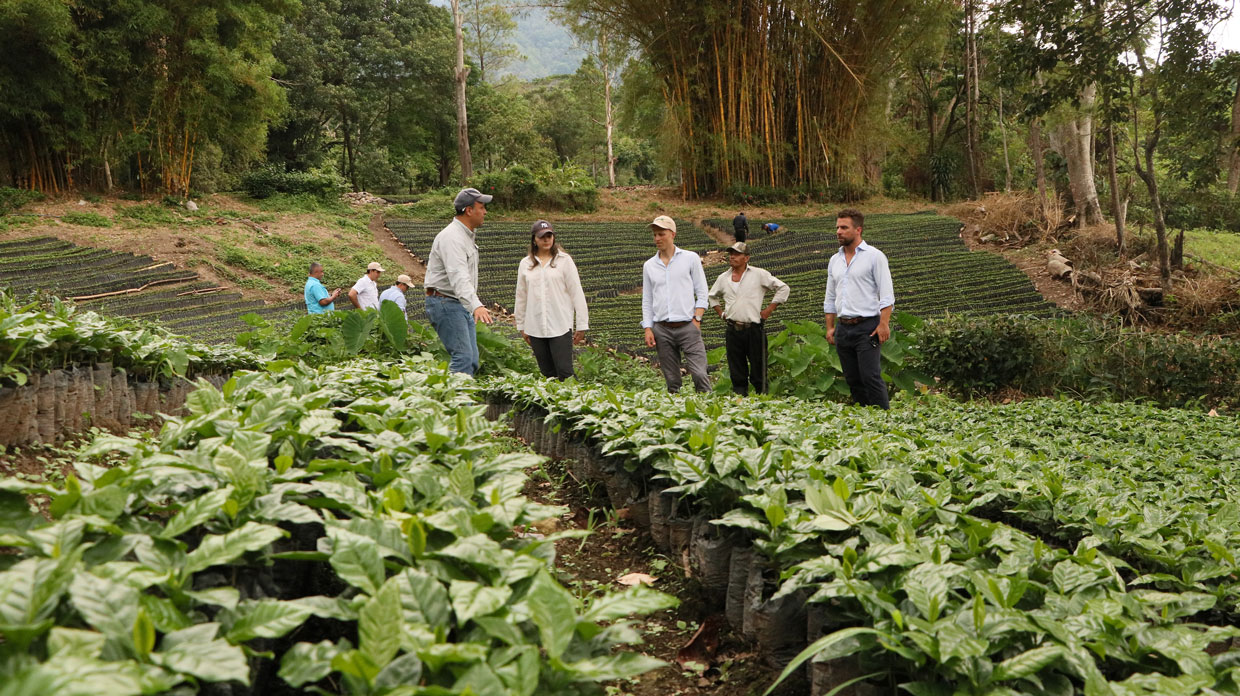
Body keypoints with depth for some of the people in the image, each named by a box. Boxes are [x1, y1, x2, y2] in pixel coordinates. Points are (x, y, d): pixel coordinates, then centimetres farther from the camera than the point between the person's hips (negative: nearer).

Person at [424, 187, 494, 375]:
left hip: (462, 305, 10)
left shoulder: (466, 235, 16)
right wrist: (476, 306, -45)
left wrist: (473, 306, 22)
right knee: (463, 357, -18)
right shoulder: (451, 237, -19)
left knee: (472, 360, 7)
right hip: (445, 303, -10)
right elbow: (458, 277, -33)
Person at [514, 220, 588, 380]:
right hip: (535, 328, 3)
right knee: (547, 373, 8)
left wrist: (582, 325, -3)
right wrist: (521, 326, 15)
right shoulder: (525, 264, 9)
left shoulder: (564, 260, 1)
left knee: (565, 372, -8)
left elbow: (576, 293, 0)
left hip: (561, 326, -3)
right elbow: (521, 296, 15)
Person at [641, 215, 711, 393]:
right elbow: (646, 300, 14)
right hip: (662, 330, 3)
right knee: (671, 380, 4)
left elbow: (702, 293, 5)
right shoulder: (649, 265, 13)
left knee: (700, 374, -12)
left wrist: (697, 319, -6)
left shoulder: (690, 258, 6)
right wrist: (648, 329, 4)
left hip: (687, 326, -2)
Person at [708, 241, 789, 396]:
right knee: (736, 370, 5)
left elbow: (783, 288, 3)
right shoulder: (723, 278, 12)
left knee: (758, 368, -2)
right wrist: (721, 313, 17)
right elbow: (712, 296, 30)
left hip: (754, 329, -3)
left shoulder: (759, 274, 0)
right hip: (732, 330, 3)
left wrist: (769, 309, -1)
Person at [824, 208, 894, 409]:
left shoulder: (874, 256, -2)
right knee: (852, 380, 8)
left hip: (867, 326, -6)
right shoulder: (835, 260, 15)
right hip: (843, 328, 6)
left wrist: (884, 323, -16)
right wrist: (830, 327, 13)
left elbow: (886, 294, -7)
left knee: (871, 377, -12)